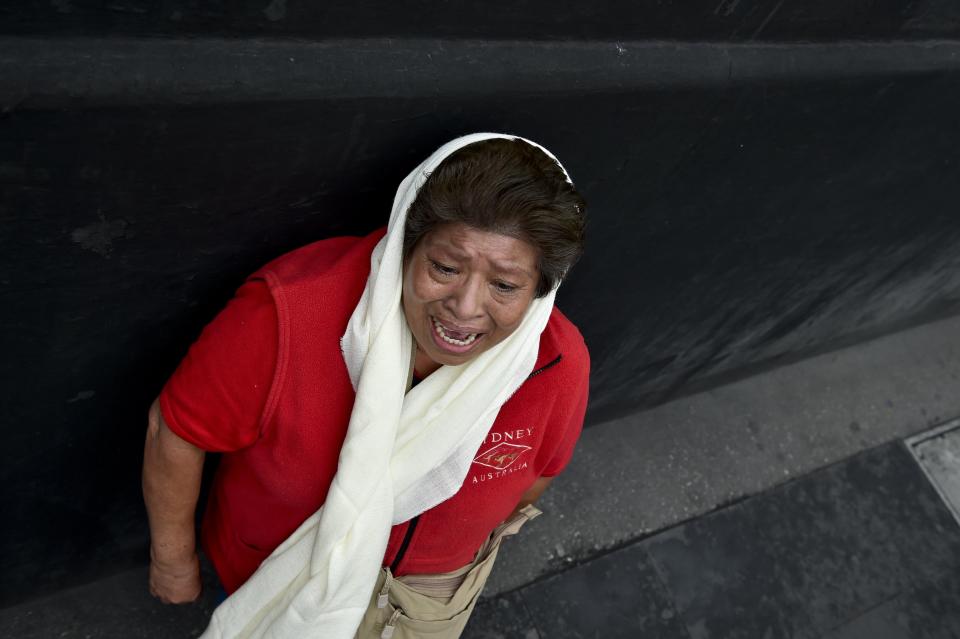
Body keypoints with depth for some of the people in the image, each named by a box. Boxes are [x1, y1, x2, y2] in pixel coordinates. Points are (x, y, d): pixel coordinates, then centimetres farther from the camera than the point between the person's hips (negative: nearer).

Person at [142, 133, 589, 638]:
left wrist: (495, 524, 12)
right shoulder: (288, 315, -39)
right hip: (285, 556, -1)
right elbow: (175, 430, -22)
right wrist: (174, 559, -7)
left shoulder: (559, 364, -29)